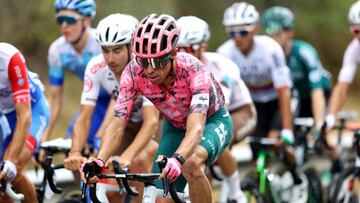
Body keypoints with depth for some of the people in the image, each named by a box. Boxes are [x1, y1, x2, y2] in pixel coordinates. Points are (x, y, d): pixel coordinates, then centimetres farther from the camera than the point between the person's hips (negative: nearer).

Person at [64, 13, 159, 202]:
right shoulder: (96, 67, -23)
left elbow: (151, 122, -43)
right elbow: (84, 117, -25)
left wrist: (126, 157, -58)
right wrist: (75, 152, -44)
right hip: (130, 124, 4)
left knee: (139, 162, -32)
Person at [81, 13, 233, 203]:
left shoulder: (194, 71, -36)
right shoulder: (133, 72, -27)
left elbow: (195, 129, -47)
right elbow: (117, 124, -31)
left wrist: (177, 159, -67)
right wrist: (99, 161, -49)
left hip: (212, 121, -4)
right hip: (175, 126, 4)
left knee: (191, 164, -36)